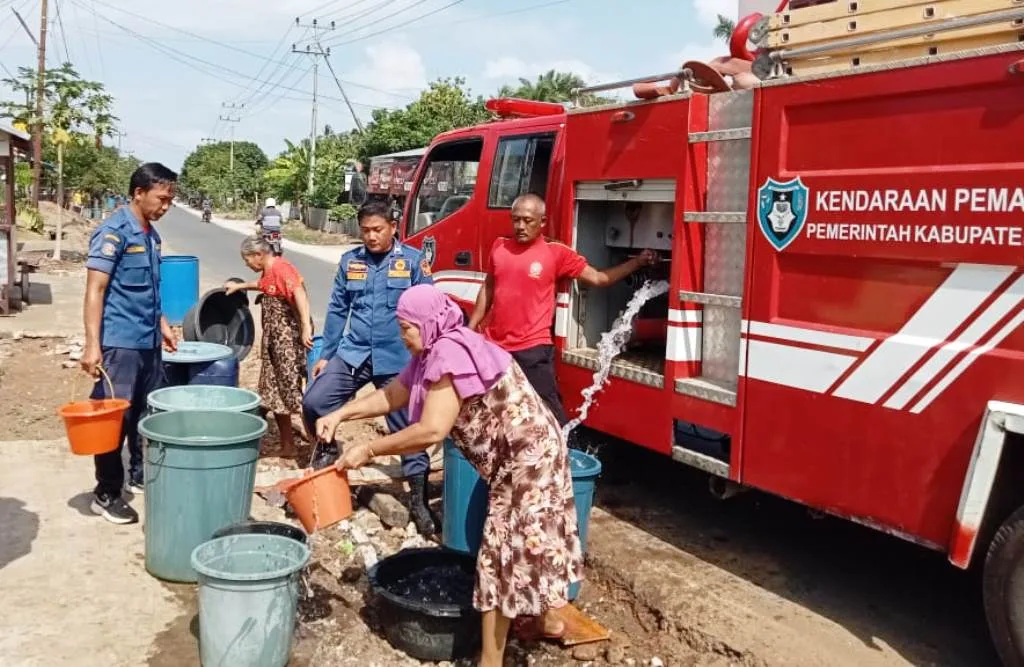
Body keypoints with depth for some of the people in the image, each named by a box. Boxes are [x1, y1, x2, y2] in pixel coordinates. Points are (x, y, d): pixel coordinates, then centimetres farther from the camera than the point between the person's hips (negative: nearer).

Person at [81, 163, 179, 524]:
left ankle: (142, 475, 32)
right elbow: (95, 291, -17)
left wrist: (162, 325, 24)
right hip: (119, 343, -8)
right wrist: (92, 345, -21)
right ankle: (107, 494, 10)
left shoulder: (151, 234, 11)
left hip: (148, 342, 8)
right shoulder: (113, 232, -13)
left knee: (149, 414, 16)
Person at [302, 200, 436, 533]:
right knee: (314, 401, -8)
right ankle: (328, 450, 22)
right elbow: (337, 311, 13)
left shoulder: (413, 260, -3)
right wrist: (325, 355, 12)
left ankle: (418, 497, 13)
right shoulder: (349, 261, 8)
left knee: (406, 427, 1)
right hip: (353, 353, 3)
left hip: (398, 360, -3)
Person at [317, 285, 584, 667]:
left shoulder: (451, 354, -26)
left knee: (502, 552, -4)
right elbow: (394, 394, 15)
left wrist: (368, 450, -24)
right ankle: (543, 619, 44)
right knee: (522, 544, 24)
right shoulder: (435, 353, 6)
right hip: (516, 458, 10)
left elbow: (431, 431, -32)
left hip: (528, 457, -10)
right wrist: (341, 414, 4)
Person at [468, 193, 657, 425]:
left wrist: (638, 262, -6)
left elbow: (598, 278, 0)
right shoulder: (499, 247, 6)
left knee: (548, 413, -3)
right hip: (495, 346, 5)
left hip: (533, 349, -4)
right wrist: (470, 328, 18)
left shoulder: (556, 253, -5)